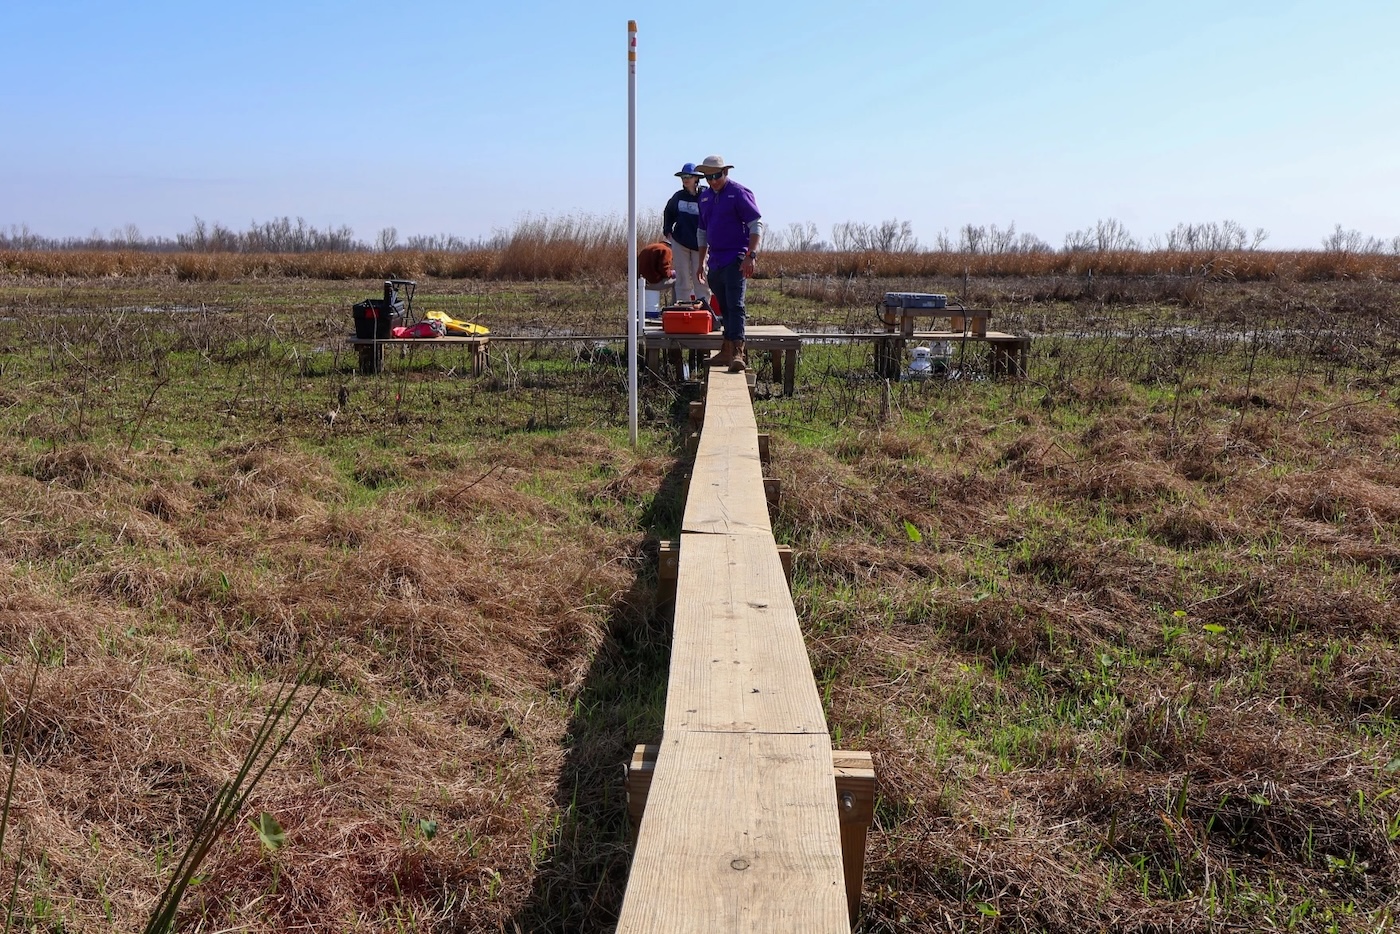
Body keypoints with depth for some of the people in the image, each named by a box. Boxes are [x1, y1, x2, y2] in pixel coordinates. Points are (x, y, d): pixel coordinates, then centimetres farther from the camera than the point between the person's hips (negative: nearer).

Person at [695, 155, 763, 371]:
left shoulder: (739, 193, -7)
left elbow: (756, 226, -11)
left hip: (735, 260, -7)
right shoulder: (704, 197, 14)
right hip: (715, 262, 7)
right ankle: (726, 352, 17)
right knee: (724, 308, 11)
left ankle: (737, 353, -23)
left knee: (735, 306, -16)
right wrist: (701, 262, 21)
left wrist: (750, 256, -20)